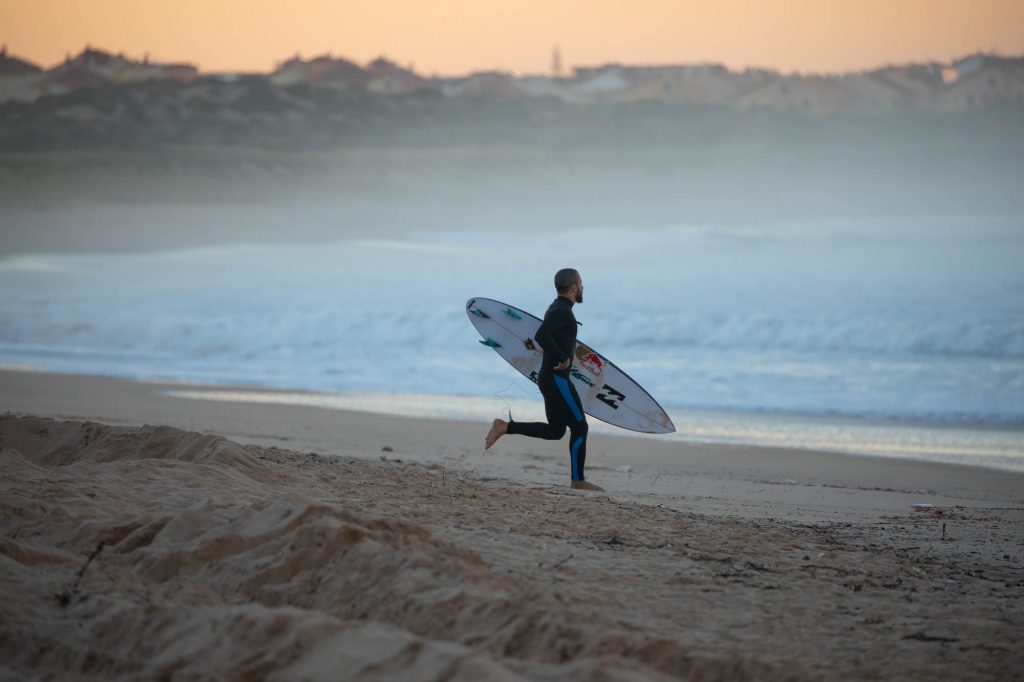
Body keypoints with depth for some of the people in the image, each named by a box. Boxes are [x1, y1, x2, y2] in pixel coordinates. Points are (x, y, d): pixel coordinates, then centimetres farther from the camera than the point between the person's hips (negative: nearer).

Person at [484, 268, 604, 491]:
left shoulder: (557, 309, 15)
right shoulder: (562, 311, -16)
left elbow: (545, 336, 28)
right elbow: (541, 336, -30)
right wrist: (563, 358, -25)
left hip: (549, 378, 10)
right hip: (557, 379, -10)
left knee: (555, 431, 14)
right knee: (579, 427, -2)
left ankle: (505, 427, 8)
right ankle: (578, 480, 3)